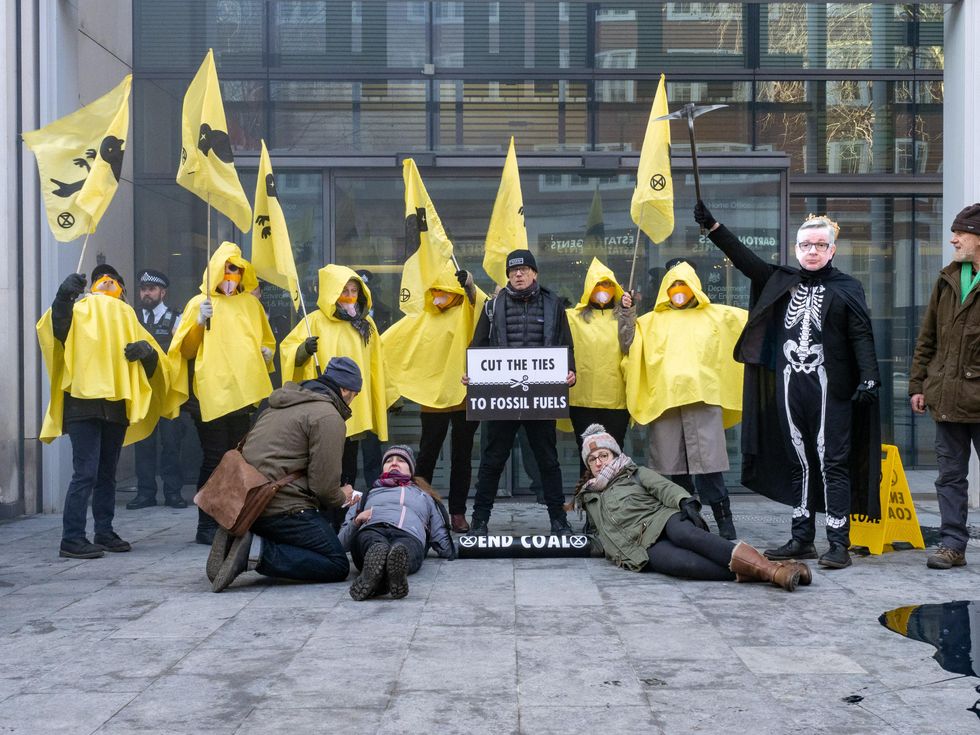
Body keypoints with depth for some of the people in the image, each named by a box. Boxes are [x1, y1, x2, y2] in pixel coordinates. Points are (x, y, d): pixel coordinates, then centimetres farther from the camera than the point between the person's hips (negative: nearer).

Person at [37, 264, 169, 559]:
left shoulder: (126, 316, 18)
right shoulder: (78, 309, 4)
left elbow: (153, 362, 12)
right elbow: (54, 329, -19)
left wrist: (147, 351, -11)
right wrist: (63, 297, -35)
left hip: (116, 406, 6)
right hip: (83, 403, -6)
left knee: (107, 474, 13)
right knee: (85, 473, -12)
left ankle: (104, 532, 21)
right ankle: (71, 539, -9)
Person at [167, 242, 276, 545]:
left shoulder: (251, 304, 14)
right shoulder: (200, 303, 2)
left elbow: (265, 339, 27)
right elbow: (186, 350, -2)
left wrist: (266, 352, 5)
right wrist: (199, 322, -17)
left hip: (243, 392, 4)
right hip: (211, 393, -4)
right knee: (214, 460, -5)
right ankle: (206, 526, 3)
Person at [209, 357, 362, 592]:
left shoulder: (282, 405, 22)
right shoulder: (329, 417, -7)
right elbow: (323, 486, -12)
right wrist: (342, 497, 11)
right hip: (282, 509, -9)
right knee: (337, 566, -2)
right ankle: (266, 555, -18)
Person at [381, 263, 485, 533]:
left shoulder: (467, 314, 2)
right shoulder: (422, 319, 13)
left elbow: (484, 307, -21)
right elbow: (388, 341, 18)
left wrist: (469, 285, -35)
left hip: (464, 395, -2)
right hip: (432, 395, 2)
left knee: (461, 457, 6)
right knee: (427, 455, 7)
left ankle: (457, 512, 13)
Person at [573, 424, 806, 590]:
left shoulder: (636, 474, 22)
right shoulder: (589, 499, 29)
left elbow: (665, 487, 3)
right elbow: (602, 538, 32)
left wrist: (685, 502, -16)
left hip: (663, 519, 0)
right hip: (645, 547, 1)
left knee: (685, 533, -39)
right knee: (683, 562, -36)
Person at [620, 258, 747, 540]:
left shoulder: (716, 315, 16)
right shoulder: (651, 320, 19)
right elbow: (627, 345, 11)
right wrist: (627, 313, 3)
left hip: (703, 399, -2)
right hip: (663, 399, 2)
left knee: (707, 463, -8)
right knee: (673, 465, 4)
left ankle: (724, 518, 0)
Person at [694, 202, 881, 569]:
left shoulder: (846, 288, 3)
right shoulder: (783, 281, 15)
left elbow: (862, 336, -5)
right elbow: (745, 258, 12)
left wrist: (868, 377, -19)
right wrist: (711, 226, 4)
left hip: (829, 389, -5)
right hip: (789, 387, 5)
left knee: (832, 464, -5)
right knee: (799, 464, 9)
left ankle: (838, 544, -4)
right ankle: (802, 539, 15)